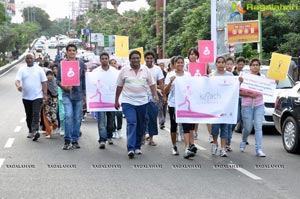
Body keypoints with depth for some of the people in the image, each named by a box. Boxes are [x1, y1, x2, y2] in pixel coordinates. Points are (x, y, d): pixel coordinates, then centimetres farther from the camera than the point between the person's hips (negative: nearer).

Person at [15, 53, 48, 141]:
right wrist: (18, 85, -31)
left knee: (36, 114, -15)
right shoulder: (22, 70, 5)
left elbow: (44, 82, 3)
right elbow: (17, 80, -7)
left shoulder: (39, 69, 3)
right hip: (26, 97, 3)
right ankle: (31, 131, 24)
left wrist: (45, 94, -4)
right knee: (29, 116, 12)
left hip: (37, 96, -2)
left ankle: (35, 131, -23)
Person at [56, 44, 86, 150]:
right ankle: (67, 140, -7)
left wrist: (84, 93, 9)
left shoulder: (81, 64, 8)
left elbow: (84, 79, 11)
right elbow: (58, 80, 4)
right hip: (67, 94, -2)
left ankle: (75, 140, 15)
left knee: (77, 118, 5)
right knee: (68, 116, -15)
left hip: (78, 94, 2)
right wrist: (63, 86, -15)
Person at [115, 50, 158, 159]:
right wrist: (116, 101, 9)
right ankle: (131, 149, -20)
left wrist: (155, 95, -5)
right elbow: (119, 86, 7)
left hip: (142, 102, 3)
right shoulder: (124, 70, 2)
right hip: (128, 102, -3)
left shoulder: (145, 70, 7)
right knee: (131, 123, -16)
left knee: (141, 125, 9)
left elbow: (151, 84, 9)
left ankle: (137, 147, 23)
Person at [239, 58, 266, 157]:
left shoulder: (262, 77, 8)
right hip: (247, 105, -2)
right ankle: (243, 141, 35)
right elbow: (239, 92, -6)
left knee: (258, 127, -6)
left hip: (259, 105, 2)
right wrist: (249, 95, -19)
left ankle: (259, 150, -6)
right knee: (248, 128, 3)